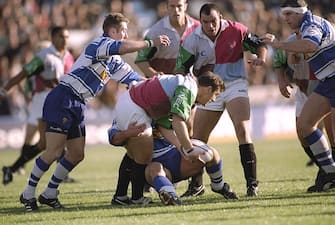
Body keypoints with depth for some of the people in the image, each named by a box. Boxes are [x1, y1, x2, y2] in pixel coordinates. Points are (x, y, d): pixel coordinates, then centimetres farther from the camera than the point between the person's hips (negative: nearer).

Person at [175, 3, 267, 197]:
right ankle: (196, 184, 24)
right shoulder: (193, 40, -7)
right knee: (198, 139, 5)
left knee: (242, 130, -21)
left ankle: (252, 183, -21)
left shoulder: (236, 31, -10)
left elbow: (259, 45, 1)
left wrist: (261, 58, -20)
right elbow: (181, 69, -1)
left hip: (235, 84, -3)